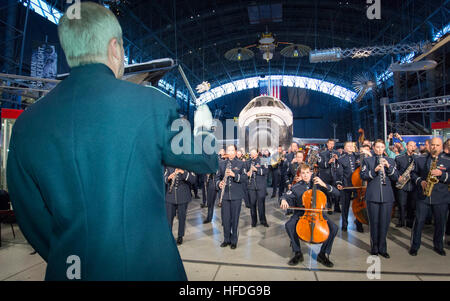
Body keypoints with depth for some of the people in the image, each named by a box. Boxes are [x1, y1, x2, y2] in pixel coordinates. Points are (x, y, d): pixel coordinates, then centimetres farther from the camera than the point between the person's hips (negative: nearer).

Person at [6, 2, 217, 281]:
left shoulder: (25, 124, -5)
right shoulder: (153, 104, -17)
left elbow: (32, 220, 3)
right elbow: (206, 162, -2)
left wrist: (67, 261, 17)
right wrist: (203, 128, 18)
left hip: (70, 269, 3)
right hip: (148, 266, -2)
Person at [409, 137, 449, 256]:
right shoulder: (420, 159, 5)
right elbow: (413, 173, 9)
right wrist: (420, 181, -8)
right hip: (423, 196, -1)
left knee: (440, 223, 11)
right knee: (419, 221, 1)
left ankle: (438, 246, 30)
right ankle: (415, 246, 13)